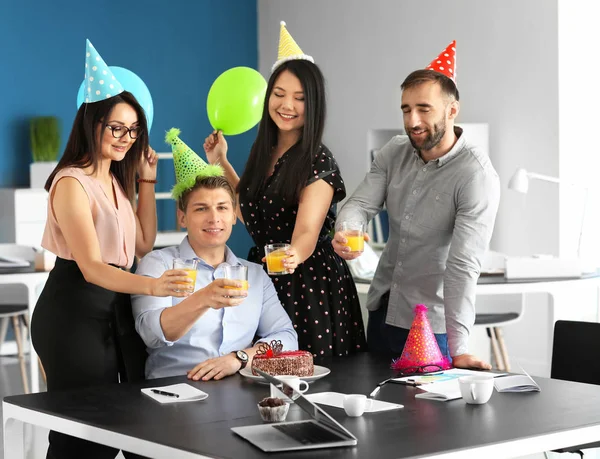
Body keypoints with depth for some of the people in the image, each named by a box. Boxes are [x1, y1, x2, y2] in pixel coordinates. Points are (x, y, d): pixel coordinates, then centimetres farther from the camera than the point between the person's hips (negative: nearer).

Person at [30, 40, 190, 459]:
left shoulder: (115, 181, 14)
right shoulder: (72, 184, -15)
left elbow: (143, 245, 18)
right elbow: (91, 267, -25)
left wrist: (147, 180, 13)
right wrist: (152, 286, -41)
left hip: (105, 313, 9)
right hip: (72, 313, -9)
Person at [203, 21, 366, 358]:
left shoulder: (318, 161, -15)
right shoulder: (263, 152, 6)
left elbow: (307, 231, -26)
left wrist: (294, 255, -48)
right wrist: (221, 164, 16)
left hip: (309, 286, -7)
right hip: (265, 280, 7)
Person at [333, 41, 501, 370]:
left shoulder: (476, 176, -21)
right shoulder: (394, 153, -1)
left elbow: (463, 265, -26)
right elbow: (360, 204, -8)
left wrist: (458, 349, -31)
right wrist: (343, 233, -33)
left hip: (432, 322, -6)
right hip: (382, 309, 6)